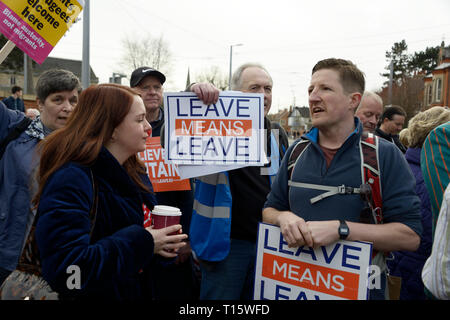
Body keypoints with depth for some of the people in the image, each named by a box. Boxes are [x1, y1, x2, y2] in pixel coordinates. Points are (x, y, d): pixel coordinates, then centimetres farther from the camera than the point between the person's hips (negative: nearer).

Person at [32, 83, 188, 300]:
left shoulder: (135, 172, 2)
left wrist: (160, 243, -8)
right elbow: (65, 272, -32)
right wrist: (141, 242, -27)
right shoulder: (71, 179, -25)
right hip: (96, 294, -7)